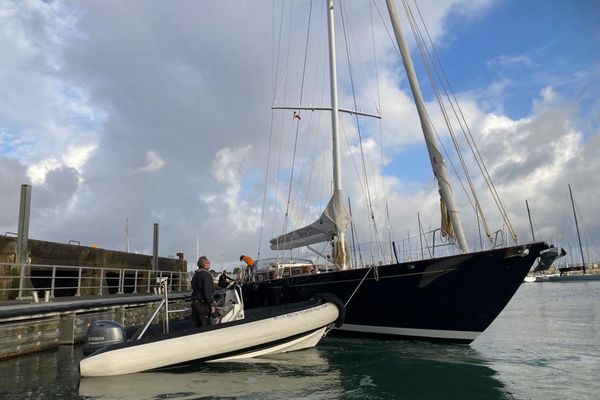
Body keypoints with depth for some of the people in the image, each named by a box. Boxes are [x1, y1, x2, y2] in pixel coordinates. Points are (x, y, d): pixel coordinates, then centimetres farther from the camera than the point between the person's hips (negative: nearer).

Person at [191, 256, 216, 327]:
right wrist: (212, 305, -16)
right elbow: (208, 292, -21)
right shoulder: (206, 275, -15)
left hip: (194, 303, 9)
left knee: (197, 326, 14)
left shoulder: (195, 275, 15)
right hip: (203, 304, -9)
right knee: (206, 327, -4)